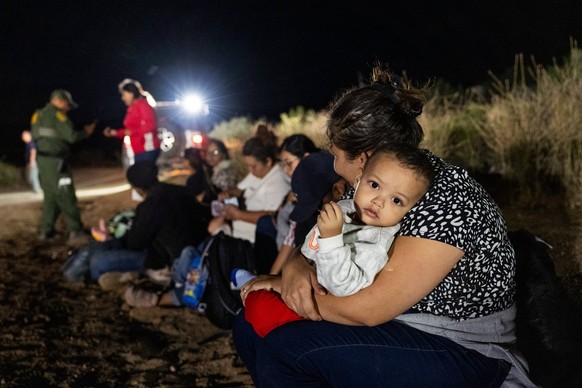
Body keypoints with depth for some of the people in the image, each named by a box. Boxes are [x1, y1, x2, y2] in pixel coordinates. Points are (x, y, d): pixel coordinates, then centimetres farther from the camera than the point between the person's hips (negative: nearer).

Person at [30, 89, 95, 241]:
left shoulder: (38, 115, 15)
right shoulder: (57, 114, -11)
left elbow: (35, 137, 15)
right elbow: (71, 136, -17)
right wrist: (86, 132, 0)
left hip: (42, 159, 9)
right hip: (56, 161, -8)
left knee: (50, 196, 15)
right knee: (66, 197, -6)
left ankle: (46, 230, 17)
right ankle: (75, 231, -4)